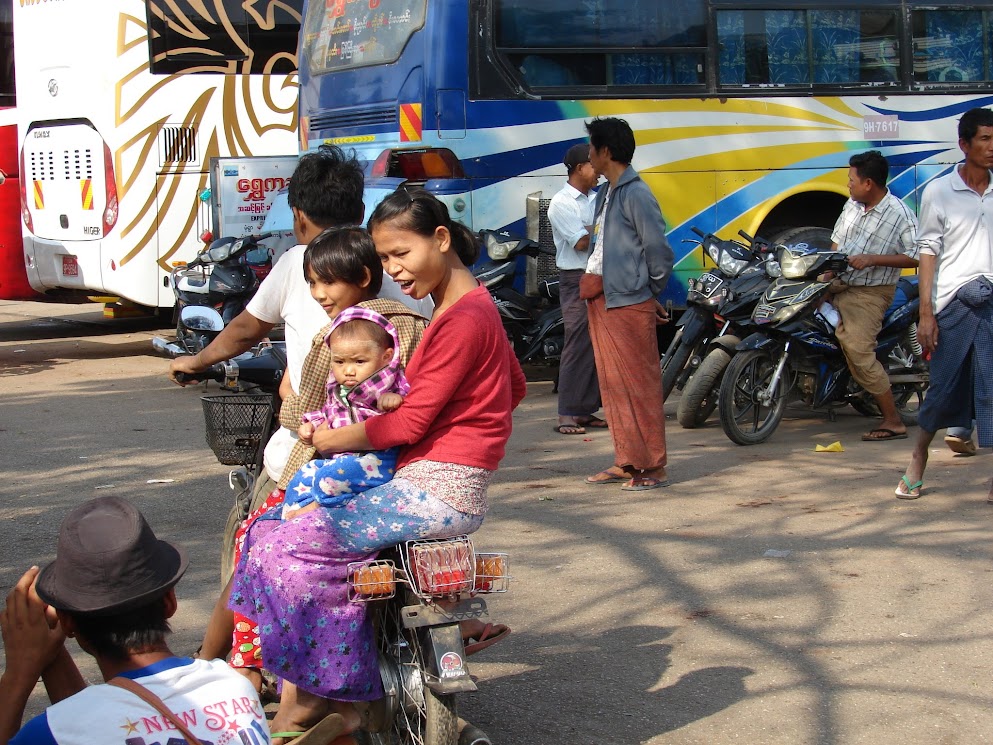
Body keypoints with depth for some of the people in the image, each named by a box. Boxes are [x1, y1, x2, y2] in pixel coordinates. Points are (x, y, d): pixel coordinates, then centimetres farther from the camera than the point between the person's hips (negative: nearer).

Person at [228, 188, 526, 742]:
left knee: (289, 545, -13)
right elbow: (516, 387, 28)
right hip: (440, 483, 11)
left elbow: (411, 422, -17)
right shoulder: (472, 305, 16)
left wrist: (330, 439, -7)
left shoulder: (463, 317, -15)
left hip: (437, 489, -11)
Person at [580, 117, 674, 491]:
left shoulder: (635, 193, -13)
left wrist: (652, 291, -3)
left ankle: (652, 467, 0)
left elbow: (657, 247, -13)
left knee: (639, 383, -5)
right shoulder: (606, 194, 16)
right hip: (601, 299, 10)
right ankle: (626, 460, 21)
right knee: (612, 382, 13)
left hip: (629, 302, -10)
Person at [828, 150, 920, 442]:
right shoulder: (852, 205, 7)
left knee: (859, 352, -16)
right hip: (840, 284, 9)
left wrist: (872, 259, -23)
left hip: (870, 293, -9)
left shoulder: (900, 215, -15)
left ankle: (893, 421, -10)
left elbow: (915, 257, -17)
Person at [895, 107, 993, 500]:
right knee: (943, 386, 7)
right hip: (953, 301, -1)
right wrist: (926, 313, -5)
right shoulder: (939, 192, 2)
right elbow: (928, 254, 1)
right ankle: (918, 458, 29)